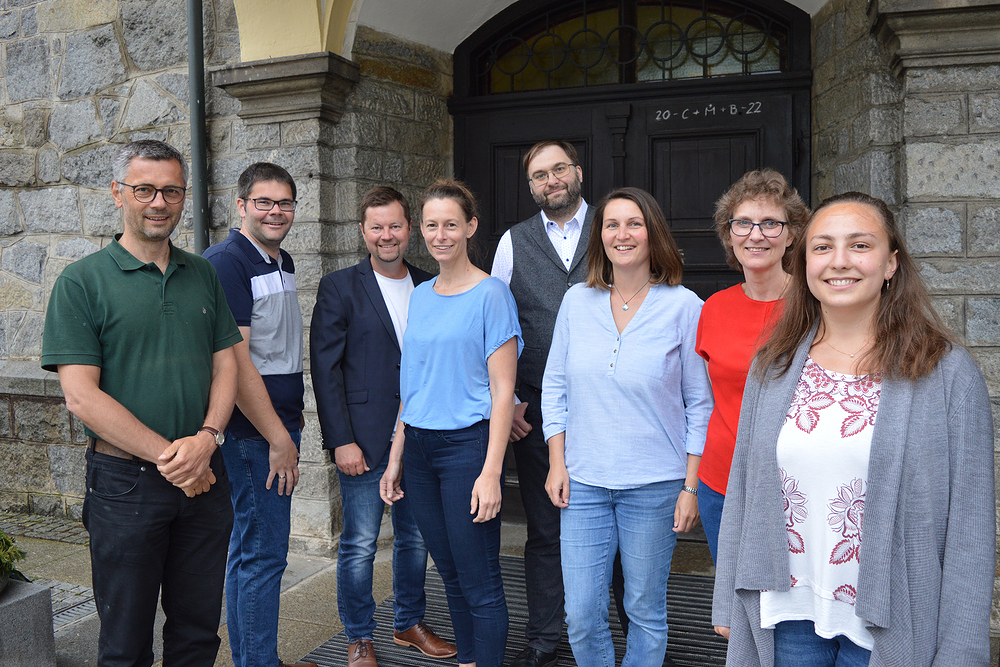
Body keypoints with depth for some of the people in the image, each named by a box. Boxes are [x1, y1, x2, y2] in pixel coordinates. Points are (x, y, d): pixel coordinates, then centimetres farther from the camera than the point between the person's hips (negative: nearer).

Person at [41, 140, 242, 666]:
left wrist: (207, 438, -11)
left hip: (205, 478, 4)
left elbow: (226, 364, 7)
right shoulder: (81, 282, -6)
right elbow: (82, 395, -12)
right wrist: (166, 455, -16)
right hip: (126, 482, -4)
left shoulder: (203, 276, 9)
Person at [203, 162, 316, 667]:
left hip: (278, 426, 9)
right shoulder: (226, 262, -14)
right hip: (253, 433, -9)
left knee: (253, 549, 17)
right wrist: (278, 438, -18)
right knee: (262, 554, -2)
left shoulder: (282, 264, 15)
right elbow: (234, 361, -19)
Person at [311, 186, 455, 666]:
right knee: (359, 545, 4)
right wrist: (341, 440, -12)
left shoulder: (430, 287, 9)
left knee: (416, 537, 15)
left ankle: (409, 623, 34)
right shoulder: (340, 287, -3)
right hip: (366, 438, -4)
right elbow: (325, 368, -6)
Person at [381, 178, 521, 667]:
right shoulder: (420, 295, 11)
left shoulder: (491, 295, -7)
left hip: (467, 444, -6)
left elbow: (502, 389, -11)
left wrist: (491, 471, -17)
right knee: (449, 573, 16)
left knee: (480, 582, 0)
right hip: (419, 446, 6)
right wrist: (396, 458, 12)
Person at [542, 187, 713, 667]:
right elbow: (555, 387, 9)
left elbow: (701, 404, -2)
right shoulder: (577, 301, 3)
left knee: (645, 610, 12)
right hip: (583, 483, 3)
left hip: (654, 485, -2)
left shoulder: (684, 306, -5)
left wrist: (692, 487, -5)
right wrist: (557, 464, 3)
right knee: (581, 614, 6)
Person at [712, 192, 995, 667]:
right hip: (785, 614, 3)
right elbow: (742, 487, 5)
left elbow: (970, 525, -8)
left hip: (887, 626, -3)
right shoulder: (772, 367, 1)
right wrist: (729, 602, 6)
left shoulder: (948, 373, -8)